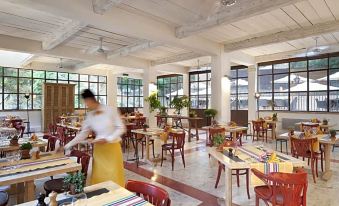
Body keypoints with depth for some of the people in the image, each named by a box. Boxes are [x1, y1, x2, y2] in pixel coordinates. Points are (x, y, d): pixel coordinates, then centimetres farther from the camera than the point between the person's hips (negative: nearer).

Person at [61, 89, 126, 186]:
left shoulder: (111, 110, -11)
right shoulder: (89, 116, 3)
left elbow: (121, 128, -9)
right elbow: (83, 134, 8)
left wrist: (107, 139, -18)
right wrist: (67, 146, 5)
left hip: (112, 147, -4)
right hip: (99, 148, 4)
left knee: (114, 176, 4)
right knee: (98, 177, 7)